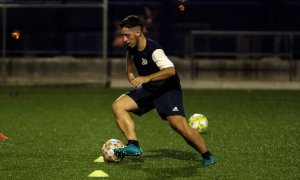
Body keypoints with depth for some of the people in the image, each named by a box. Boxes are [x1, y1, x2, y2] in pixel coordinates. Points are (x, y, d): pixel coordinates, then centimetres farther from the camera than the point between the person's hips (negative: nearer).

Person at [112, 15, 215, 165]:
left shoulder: (153, 49, -27)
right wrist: (132, 78, 15)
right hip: (147, 90, 8)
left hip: (167, 89, -8)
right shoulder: (131, 47, -3)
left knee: (179, 125, -23)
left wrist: (146, 78, -47)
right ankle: (133, 146, -20)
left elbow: (170, 70, -40)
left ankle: (207, 156, -3)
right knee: (118, 105, -11)